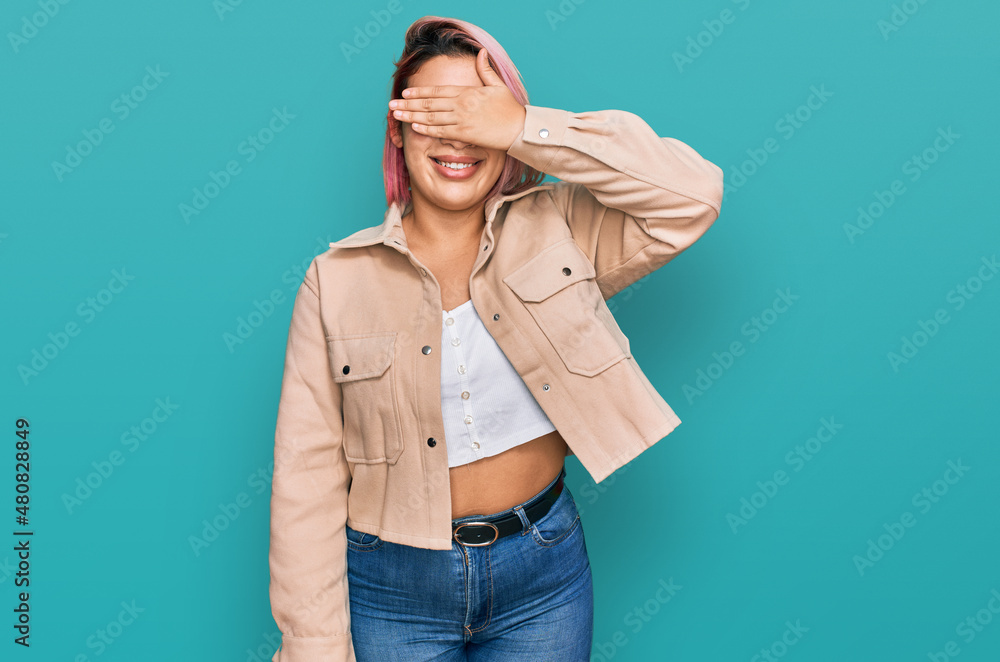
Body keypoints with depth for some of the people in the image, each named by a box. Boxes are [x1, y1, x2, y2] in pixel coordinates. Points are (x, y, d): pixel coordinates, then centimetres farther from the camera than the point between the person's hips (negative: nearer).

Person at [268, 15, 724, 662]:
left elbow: (693, 197, -17)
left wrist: (527, 129, -21)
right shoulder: (335, 279, -6)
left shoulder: (557, 229, -3)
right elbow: (308, 477, -5)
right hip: (393, 586, 0)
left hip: (543, 572, 1)